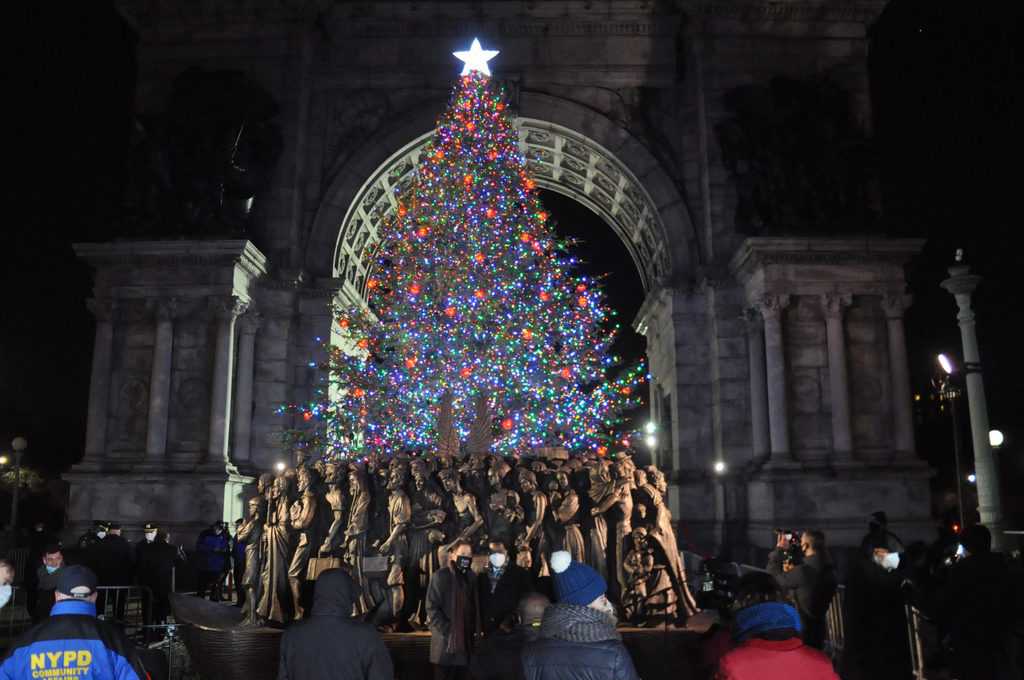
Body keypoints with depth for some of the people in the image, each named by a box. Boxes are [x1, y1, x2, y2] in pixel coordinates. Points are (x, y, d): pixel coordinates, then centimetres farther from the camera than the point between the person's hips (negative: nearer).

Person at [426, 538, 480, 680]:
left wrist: (476, 630, 9)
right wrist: (447, 631, -15)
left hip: (466, 640, 5)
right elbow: (432, 608, -10)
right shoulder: (440, 576, -7)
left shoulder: (470, 577, 12)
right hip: (446, 642, -5)